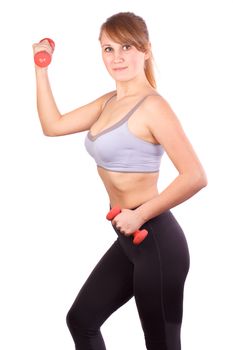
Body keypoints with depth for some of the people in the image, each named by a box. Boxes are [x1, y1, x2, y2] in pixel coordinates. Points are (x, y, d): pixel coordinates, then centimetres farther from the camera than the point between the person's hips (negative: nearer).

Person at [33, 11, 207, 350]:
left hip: (156, 241, -9)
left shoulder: (151, 106, -17)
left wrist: (140, 215, -21)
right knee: (81, 319, 22)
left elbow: (195, 177, -24)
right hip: (130, 240, 9)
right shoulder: (109, 102, 9)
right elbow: (53, 125, 14)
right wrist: (41, 68, 12)